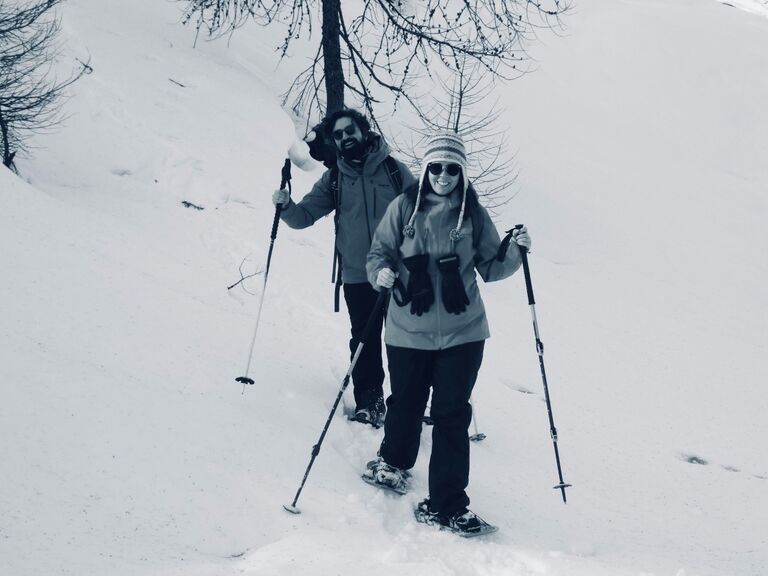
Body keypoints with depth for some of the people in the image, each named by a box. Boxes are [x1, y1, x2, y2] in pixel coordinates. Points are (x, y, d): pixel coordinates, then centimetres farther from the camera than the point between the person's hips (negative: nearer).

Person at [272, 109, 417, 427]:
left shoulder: (394, 170, 0)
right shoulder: (333, 179, 7)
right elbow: (305, 215, 6)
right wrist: (286, 206, -15)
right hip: (357, 277, 2)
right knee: (364, 342, 6)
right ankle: (368, 404, 17)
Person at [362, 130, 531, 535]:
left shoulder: (474, 215, 1)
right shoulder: (404, 208, -2)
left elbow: (490, 268, 7)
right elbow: (379, 252, 3)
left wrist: (515, 252, -11)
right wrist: (381, 272, -18)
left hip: (461, 333, 0)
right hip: (409, 330, 0)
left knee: (452, 415, -3)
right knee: (406, 404, 15)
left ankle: (446, 505, 2)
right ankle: (394, 461, 46)